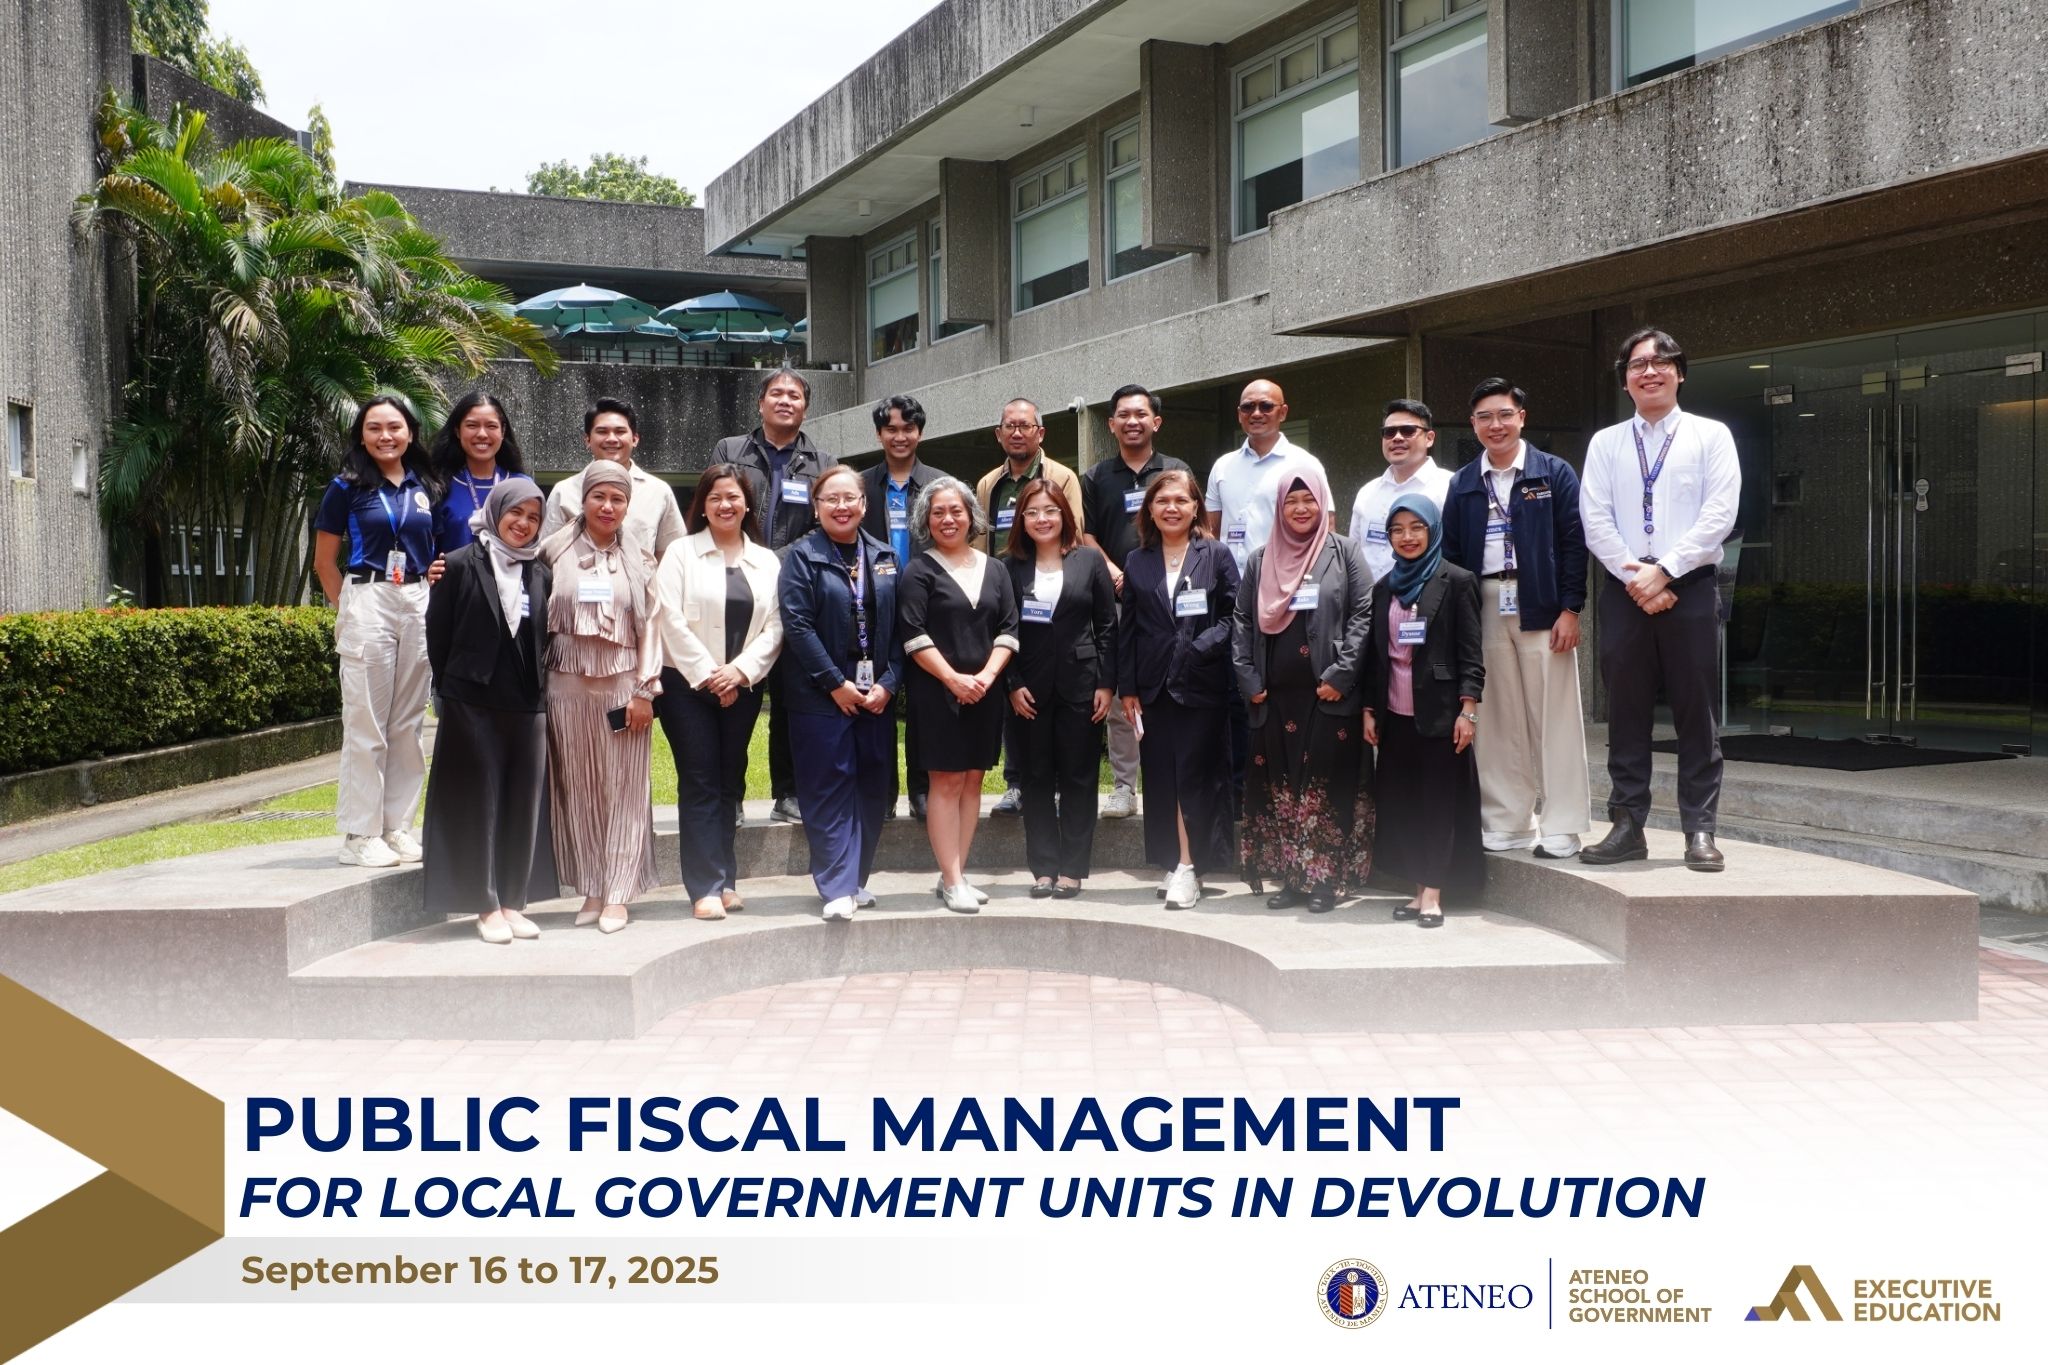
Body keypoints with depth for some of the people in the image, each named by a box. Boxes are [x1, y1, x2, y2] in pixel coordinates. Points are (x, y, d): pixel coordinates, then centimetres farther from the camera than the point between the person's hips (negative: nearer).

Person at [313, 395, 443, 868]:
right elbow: (325, 562, 5)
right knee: (365, 723, -3)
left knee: (408, 722, 7)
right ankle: (360, 833, 2)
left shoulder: (426, 488, 11)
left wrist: (436, 599, 6)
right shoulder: (346, 488, 1)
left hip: (419, 605, 4)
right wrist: (349, 610, 3)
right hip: (367, 602, -4)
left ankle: (397, 826, 15)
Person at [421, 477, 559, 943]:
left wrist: (538, 689, 7)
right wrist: (455, 687, 3)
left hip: (528, 708, 4)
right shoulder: (460, 565, -2)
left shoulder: (541, 575, 10)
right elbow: (437, 636, 0)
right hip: (472, 706, -4)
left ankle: (513, 903, 15)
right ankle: (486, 907, 8)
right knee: (478, 805, 1)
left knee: (523, 806, 6)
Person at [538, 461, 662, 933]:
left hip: (623, 684, 0)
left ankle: (617, 896, 4)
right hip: (568, 685, 1)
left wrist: (644, 691, -2)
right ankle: (591, 891, 13)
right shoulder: (556, 550, 5)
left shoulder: (638, 558, 7)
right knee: (577, 790, 5)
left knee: (624, 790, 0)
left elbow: (650, 625, 4)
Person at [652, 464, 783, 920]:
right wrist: (706, 674, -11)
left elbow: (775, 626, 2)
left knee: (731, 781, 8)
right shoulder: (681, 553, 1)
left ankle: (725, 878, 17)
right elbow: (671, 619, -7)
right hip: (688, 684, -3)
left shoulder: (767, 561, 9)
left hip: (742, 687, 3)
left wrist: (740, 670, -11)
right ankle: (706, 887, -4)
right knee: (699, 783, -4)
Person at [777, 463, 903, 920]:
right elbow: (797, 625, -10)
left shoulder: (884, 557, 10)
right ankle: (837, 887, -1)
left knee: (871, 788, 7)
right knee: (829, 790, -4)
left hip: (877, 695, 4)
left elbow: (898, 626, 8)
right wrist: (836, 683, -13)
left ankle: (856, 878, 19)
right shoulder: (802, 556, -3)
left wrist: (889, 683, -4)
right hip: (822, 695, -4)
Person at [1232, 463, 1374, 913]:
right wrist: (1249, 680, 0)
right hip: (1275, 695, 3)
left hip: (1329, 695, -3)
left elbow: (1363, 614, -4)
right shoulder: (1261, 559, 13)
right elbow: (1242, 621, 11)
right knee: (1280, 785, 6)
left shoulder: (1344, 551, 3)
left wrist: (1340, 676, -11)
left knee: (1327, 783, -2)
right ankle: (1291, 878, 14)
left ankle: (1326, 879, 6)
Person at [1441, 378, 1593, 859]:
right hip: (1483, 610, 3)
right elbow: (1449, 553, 10)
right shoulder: (1462, 483, 12)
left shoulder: (1555, 474, 3)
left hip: (1541, 608, -3)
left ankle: (1561, 827, 4)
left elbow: (1574, 544, -1)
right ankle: (1507, 822, 12)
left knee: (1553, 718, -2)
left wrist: (1570, 609, -8)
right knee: (1498, 720, 5)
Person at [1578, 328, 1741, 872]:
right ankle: (1628, 826, 10)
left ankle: (1699, 830, 5)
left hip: (1690, 587, -2)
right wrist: (1636, 579, -10)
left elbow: (1719, 514, -5)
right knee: (1626, 712, 4)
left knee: (1695, 712, 0)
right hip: (1624, 589, 2)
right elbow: (1594, 520, 2)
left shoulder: (1711, 436, 6)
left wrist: (1663, 571, -13)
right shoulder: (1606, 443, 11)